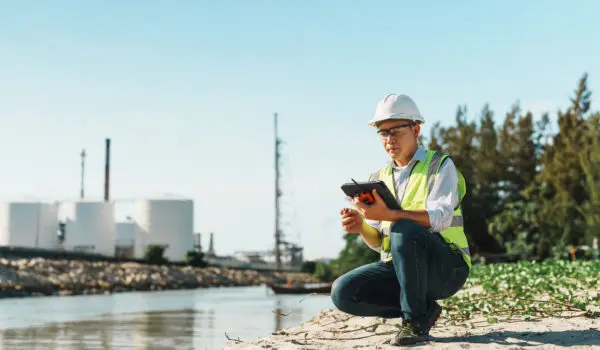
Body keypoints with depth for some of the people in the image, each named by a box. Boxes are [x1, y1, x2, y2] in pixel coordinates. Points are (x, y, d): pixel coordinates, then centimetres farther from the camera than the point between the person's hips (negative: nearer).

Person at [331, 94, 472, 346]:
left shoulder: (440, 165, -2)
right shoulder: (379, 179, 13)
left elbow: (439, 219, -21)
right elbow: (379, 242, 8)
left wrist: (388, 215, -37)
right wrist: (362, 227, -17)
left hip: (446, 268, -5)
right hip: (399, 268, 6)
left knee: (404, 230, -36)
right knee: (343, 292, -17)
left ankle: (415, 321, -22)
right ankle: (423, 308, -2)